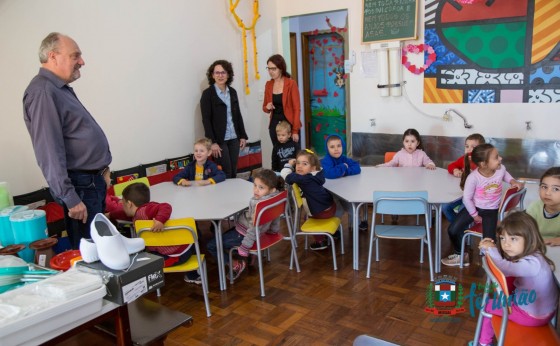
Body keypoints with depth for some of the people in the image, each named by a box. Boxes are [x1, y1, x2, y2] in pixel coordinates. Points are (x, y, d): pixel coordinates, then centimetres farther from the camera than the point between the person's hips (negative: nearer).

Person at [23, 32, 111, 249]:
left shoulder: (60, 88, 15)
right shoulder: (42, 92, -17)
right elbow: (49, 153, -23)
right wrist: (70, 199, -23)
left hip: (92, 180, 10)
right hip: (79, 185, -10)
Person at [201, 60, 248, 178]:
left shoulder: (233, 92, 10)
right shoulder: (207, 93, -6)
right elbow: (206, 120, -10)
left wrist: (243, 136, 10)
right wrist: (212, 142, -16)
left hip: (234, 138, 5)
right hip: (219, 140, -5)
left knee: (234, 172, 9)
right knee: (225, 173, -2)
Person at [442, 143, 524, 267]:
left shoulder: (501, 168, -15)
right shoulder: (473, 177, -27)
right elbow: (466, 198, -16)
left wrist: (513, 181, -5)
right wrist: (475, 215, -10)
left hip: (492, 210, 1)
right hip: (474, 207, -1)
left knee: (489, 239, -17)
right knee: (452, 230, -10)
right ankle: (460, 255, 17)